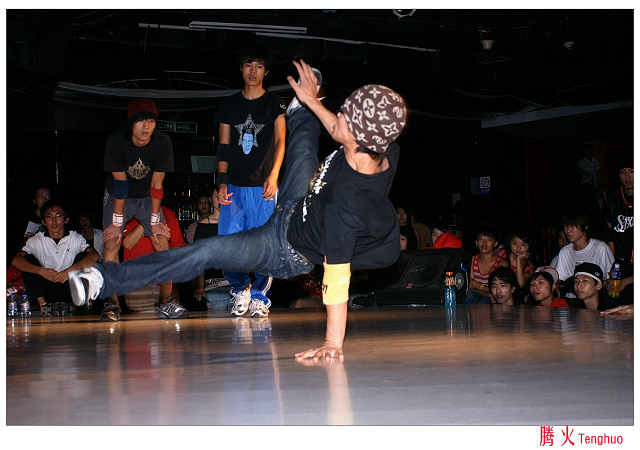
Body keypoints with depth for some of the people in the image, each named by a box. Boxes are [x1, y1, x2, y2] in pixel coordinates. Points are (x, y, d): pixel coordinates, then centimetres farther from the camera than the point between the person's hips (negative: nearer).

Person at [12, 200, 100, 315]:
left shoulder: (76, 238, 1)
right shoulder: (36, 240, 2)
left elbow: (95, 256, -18)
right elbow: (16, 261, -15)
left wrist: (70, 270, -32)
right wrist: (41, 271, -30)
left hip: (70, 288, 0)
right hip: (46, 290, 1)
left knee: (82, 257, -17)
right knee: (28, 259, -14)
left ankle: (70, 305, -25)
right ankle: (43, 304, -23)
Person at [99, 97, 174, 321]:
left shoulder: (162, 142, -23)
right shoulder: (116, 141, -26)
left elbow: (157, 184, -18)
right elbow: (120, 183, -22)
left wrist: (155, 221, -14)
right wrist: (117, 222, -19)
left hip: (147, 197, 1)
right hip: (118, 196, -1)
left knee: (162, 241, -11)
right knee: (112, 242, -16)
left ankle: (168, 300, -8)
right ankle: (112, 301, -14)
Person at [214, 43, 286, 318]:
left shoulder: (274, 104, 7)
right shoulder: (230, 105, 14)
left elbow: (279, 142, -4)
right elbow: (224, 147, 12)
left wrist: (273, 176, -19)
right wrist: (222, 181, 0)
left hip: (263, 187, -2)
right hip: (234, 186, 2)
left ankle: (259, 296, 9)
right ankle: (240, 288, 19)